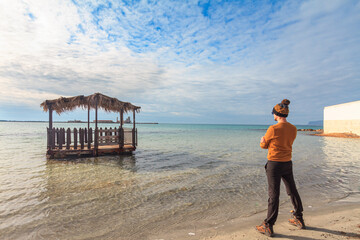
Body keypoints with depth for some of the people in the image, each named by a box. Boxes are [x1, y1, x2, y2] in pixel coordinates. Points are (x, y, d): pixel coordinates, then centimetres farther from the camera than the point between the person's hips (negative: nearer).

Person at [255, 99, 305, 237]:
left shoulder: (273, 129, -19)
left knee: (274, 195, -1)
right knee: (292, 191, 21)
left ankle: (268, 227, 10)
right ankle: (299, 219, 39)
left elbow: (263, 145, -7)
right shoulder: (293, 129, 2)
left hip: (274, 164, -6)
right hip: (287, 163, 7)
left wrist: (264, 141, 13)